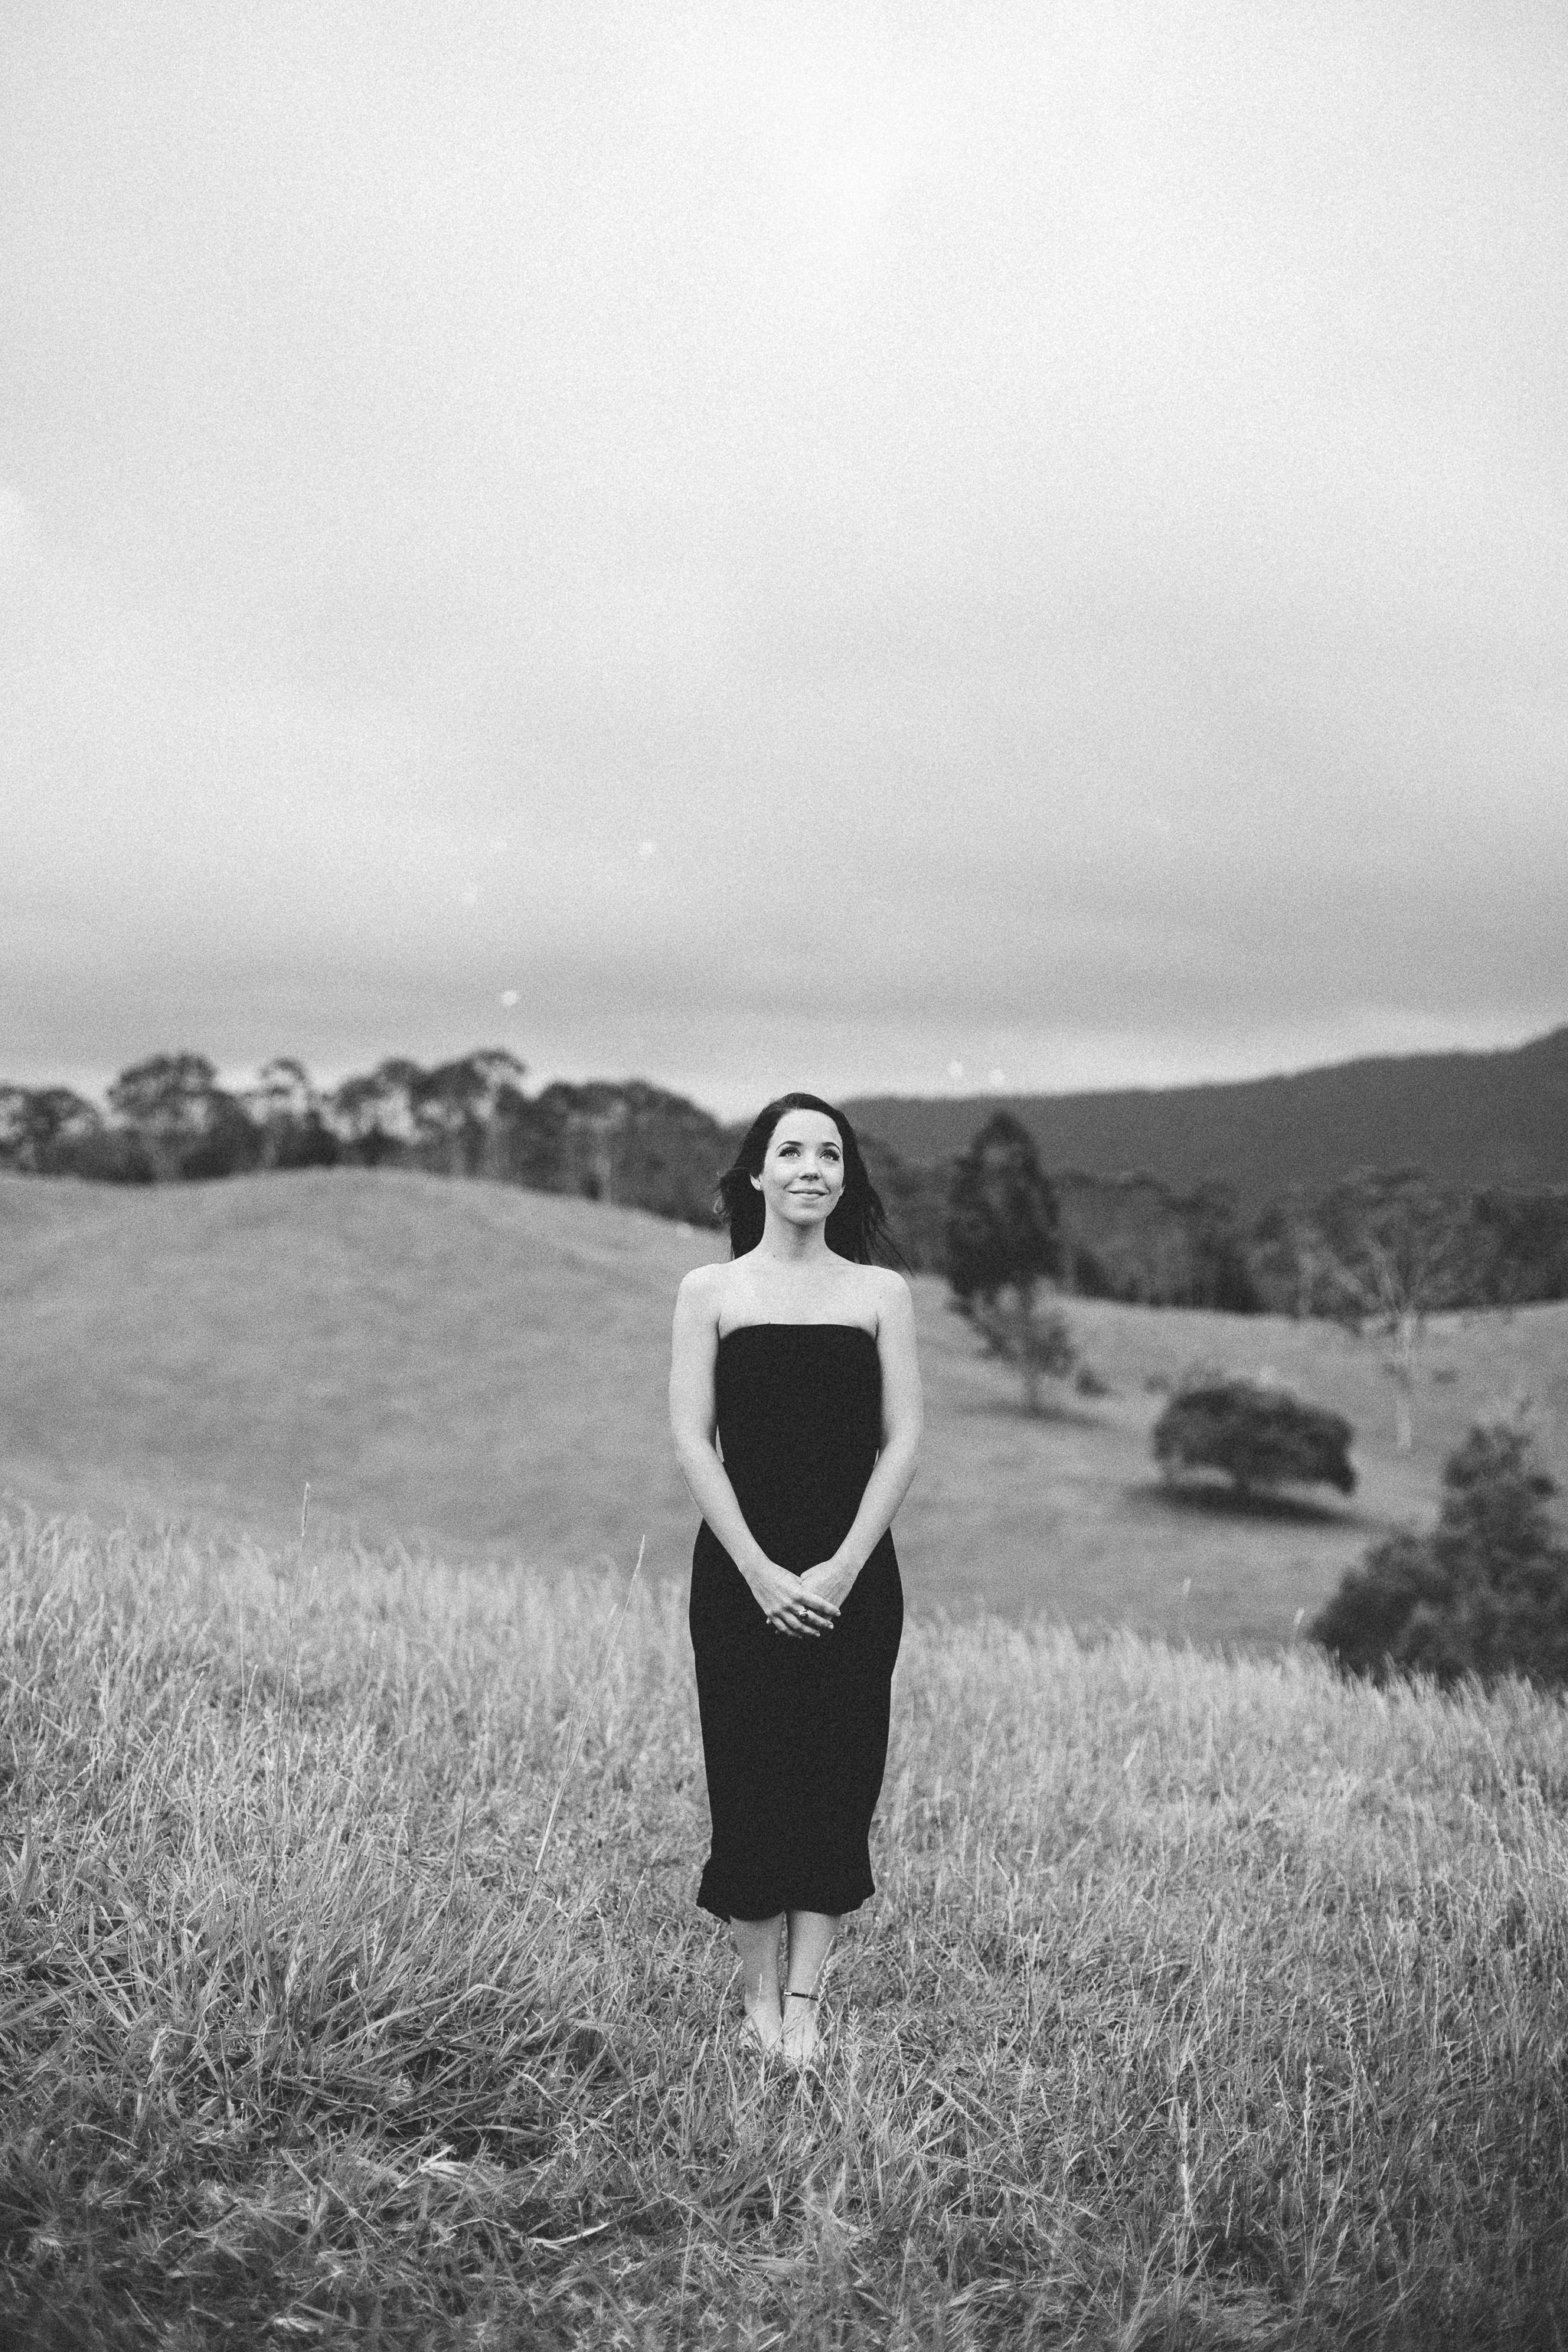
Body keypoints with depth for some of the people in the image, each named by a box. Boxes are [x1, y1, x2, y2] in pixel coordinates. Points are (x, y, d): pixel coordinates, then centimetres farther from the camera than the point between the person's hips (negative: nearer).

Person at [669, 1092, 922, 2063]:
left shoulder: (882, 1292, 5)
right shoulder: (711, 1290, 3)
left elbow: (903, 1440, 0)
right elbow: (693, 1439, -3)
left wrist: (843, 1567, -10)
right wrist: (758, 1569, -12)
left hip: (854, 1574, 1)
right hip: (742, 1570, -1)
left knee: (838, 1776, 0)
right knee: (751, 1775, 2)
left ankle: (805, 2001, 7)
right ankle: (758, 1994, 14)